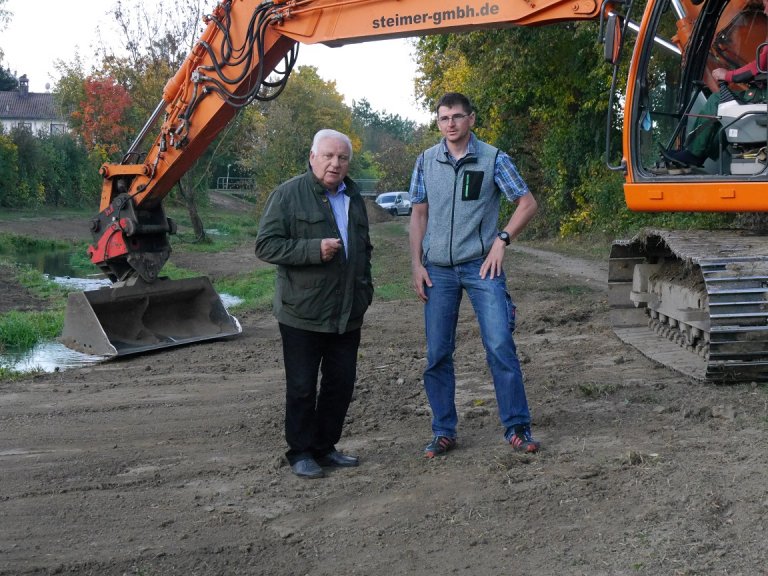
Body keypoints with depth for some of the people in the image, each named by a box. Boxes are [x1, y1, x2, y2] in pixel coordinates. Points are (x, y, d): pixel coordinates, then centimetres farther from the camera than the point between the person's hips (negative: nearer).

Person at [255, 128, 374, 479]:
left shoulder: (353, 197, 15)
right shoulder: (288, 194, -8)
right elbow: (266, 245, -14)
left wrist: (365, 287, 18)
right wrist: (314, 250, -22)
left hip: (347, 314, 7)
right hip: (303, 314, -6)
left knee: (341, 384, 11)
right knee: (302, 387, 2)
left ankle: (325, 447, 25)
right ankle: (300, 453, 16)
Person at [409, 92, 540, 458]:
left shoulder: (493, 159, -1)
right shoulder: (426, 162, 7)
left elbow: (527, 203, 2)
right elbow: (419, 214, 10)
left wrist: (502, 239, -9)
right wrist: (417, 265, 3)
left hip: (481, 266, -2)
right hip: (438, 270, 3)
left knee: (500, 346, -8)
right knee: (437, 355, 5)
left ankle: (517, 428, 4)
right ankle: (444, 432, 17)